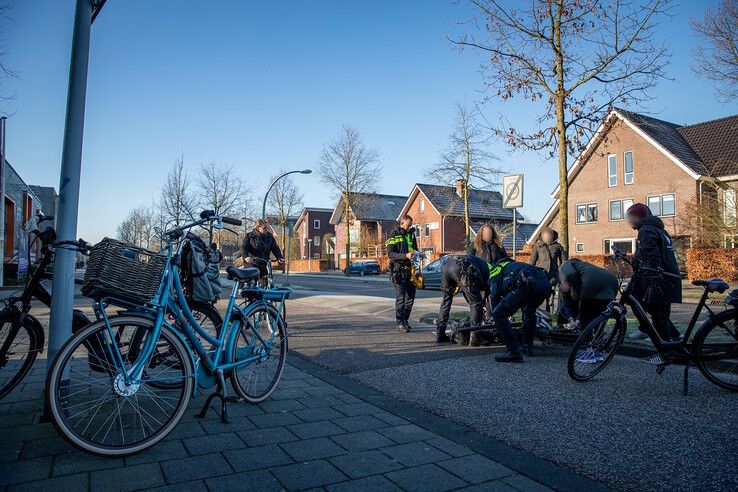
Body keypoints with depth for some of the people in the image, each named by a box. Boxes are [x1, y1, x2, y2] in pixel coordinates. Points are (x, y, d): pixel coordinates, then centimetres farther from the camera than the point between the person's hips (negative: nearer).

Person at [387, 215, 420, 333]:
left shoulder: (411, 235, 14)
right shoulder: (394, 235, -5)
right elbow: (390, 253, -15)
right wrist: (405, 256, -27)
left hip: (410, 270, 7)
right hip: (399, 270, -7)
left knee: (411, 296, 10)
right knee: (400, 297, -7)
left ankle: (405, 320, 23)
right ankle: (400, 323, -2)